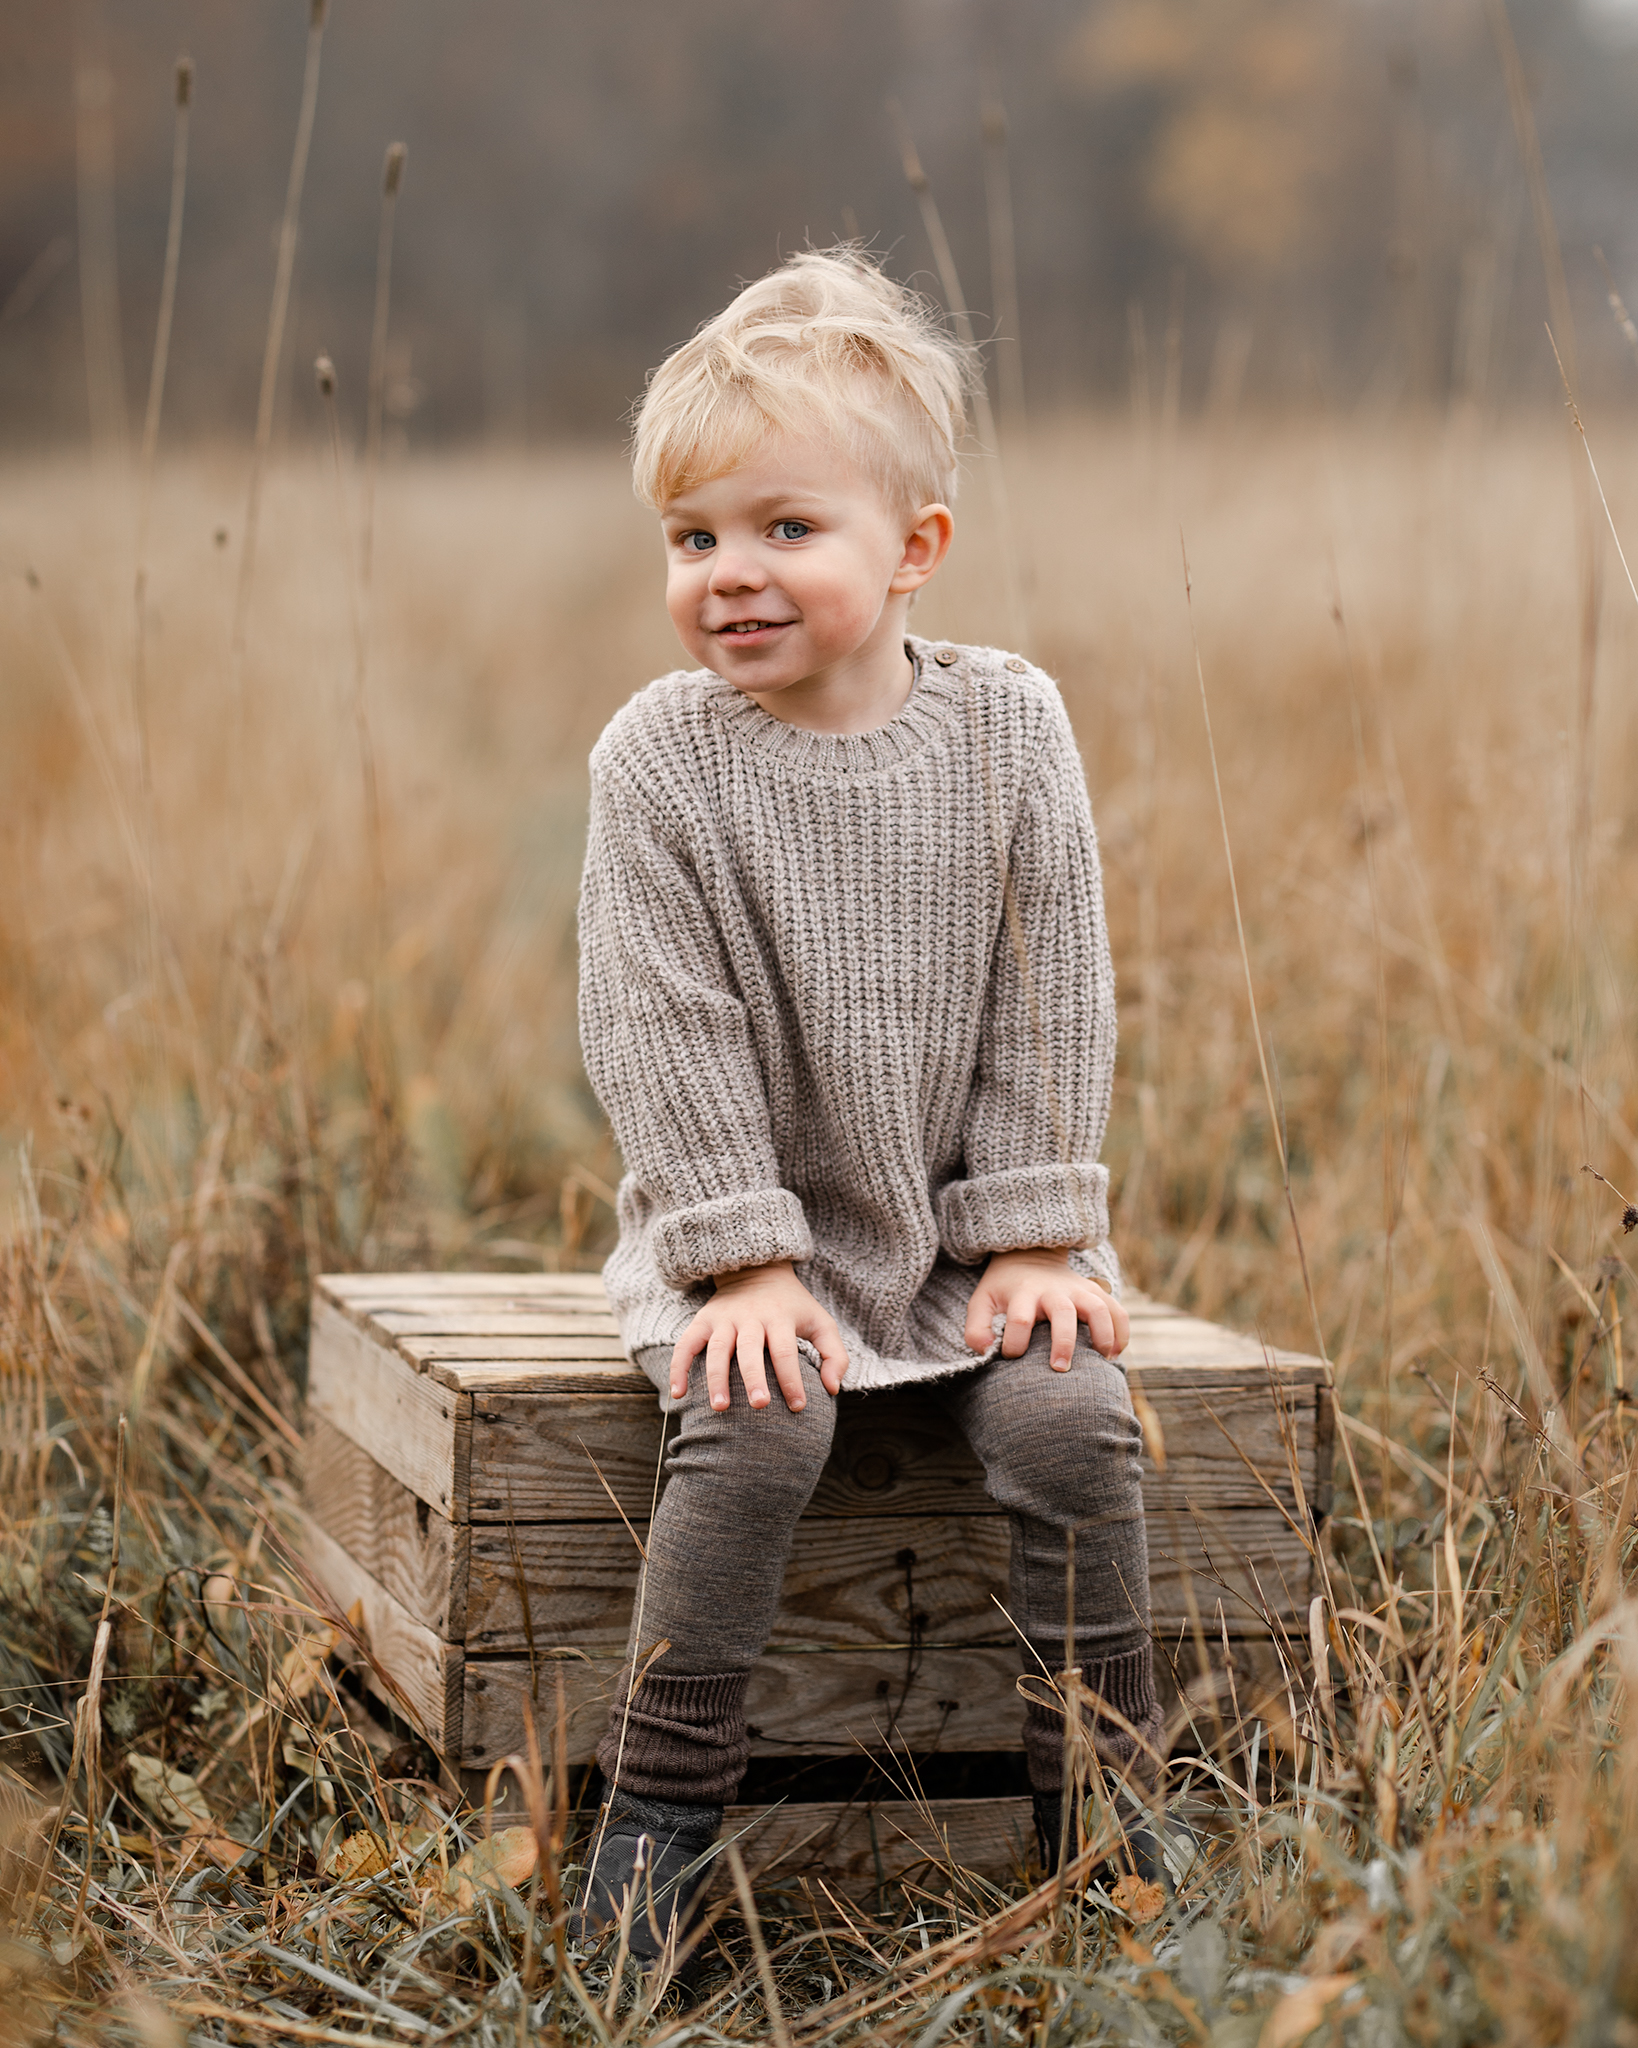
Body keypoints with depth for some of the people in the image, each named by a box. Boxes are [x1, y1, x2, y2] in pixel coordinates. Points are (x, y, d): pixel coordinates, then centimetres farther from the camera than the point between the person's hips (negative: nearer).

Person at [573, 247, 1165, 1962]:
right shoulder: (662, 760, -8)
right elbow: (664, 1031, -9)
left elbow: (1052, 1001, 0)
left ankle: (1099, 1789, -2)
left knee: (1068, 1415, -20)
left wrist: (1036, 1235, -6)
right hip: (751, 1224, -2)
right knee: (756, 1431, -26)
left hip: (970, 1222, 2)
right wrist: (744, 1257, -16)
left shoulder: (1009, 727, -3)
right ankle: (661, 1802, -12)